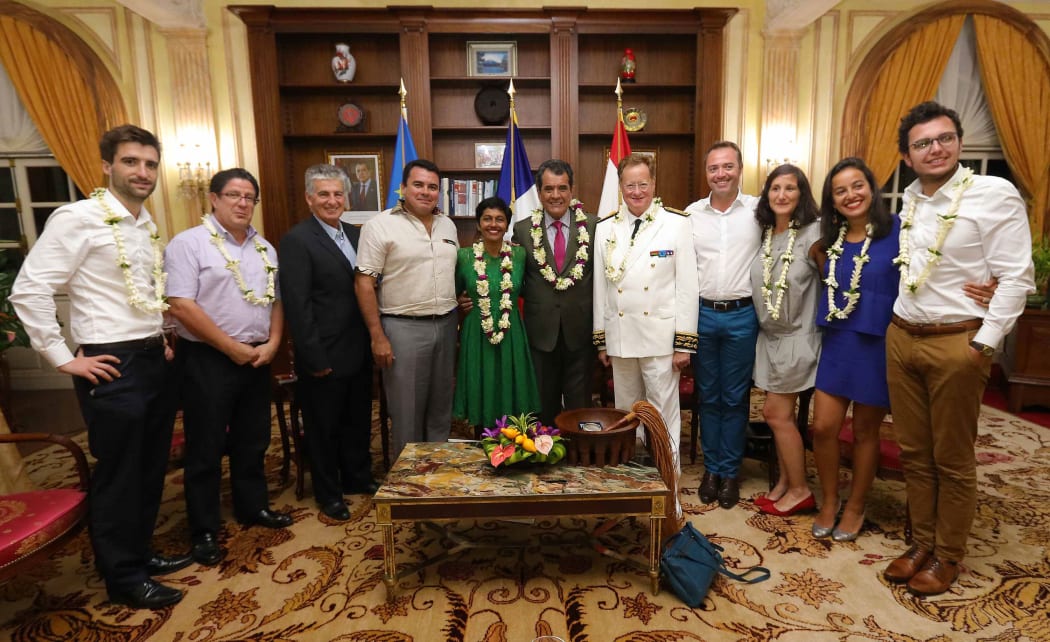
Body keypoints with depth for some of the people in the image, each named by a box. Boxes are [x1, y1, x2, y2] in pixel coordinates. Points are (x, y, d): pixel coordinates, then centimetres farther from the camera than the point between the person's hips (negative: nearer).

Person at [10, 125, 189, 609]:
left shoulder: (147, 225, 12)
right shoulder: (78, 218, -12)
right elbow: (28, 291, -15)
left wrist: (161, 340, 13)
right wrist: (63, 358, -14)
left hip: (153, 359, 8)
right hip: (113, 365, -7)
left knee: (151, 466, 16)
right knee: (117, 474, 5)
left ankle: (140, 553, 34)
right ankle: (123, 578, 21)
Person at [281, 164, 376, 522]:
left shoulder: (356, 235, 8)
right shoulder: (297, 240, -13)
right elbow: (297, 305, -17)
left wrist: (373, 340, 6)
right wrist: (315, 358, -18)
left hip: (359, 352, 7)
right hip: (326, 356, -6)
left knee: (359, 421, 20)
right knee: (324, 428, 12)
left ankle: (358, 478, 40)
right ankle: (328, 493, 30)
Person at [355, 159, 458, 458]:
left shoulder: (448, 225, 11)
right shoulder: (380, 226, -8)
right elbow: (364, 283, -10)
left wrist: (457, 312, 11)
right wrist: (377, 336, -14)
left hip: (446, 325, 6)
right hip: (403, 328, -5)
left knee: (441, 405, 16)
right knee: (406, 410, 5)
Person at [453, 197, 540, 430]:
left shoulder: (520, 254, -1)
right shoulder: (464, 256, -4)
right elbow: (453, 294, 10)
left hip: (512, 337, 1)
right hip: (477, 337, -1)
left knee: (512, 401, 9)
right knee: (481, 402, 8)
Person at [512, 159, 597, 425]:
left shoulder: (592, 226, -2)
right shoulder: (523, 229, 1)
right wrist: (535, 298, -3)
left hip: (580, 332, 0)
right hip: (540, 332, 1)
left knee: (580, 407, 11)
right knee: (545, 408, 15)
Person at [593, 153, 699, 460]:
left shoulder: (677, 223, -3)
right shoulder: (605, 228, 6)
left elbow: (687, 285, -5)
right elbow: (600, 286, 7)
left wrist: (684, 342, -7)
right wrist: (601, 339, 8)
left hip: (661, 338, -3)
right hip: (619, 338, 4)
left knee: (663, 412, 5)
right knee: (625, 411, 16)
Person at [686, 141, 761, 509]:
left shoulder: (758, 210, -1)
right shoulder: (691, 213, 4)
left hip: (742, 316, -1)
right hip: (701, 315, 2)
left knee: (735, 397, 8)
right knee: (708, 396, 11)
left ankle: (730, 472, 23)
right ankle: (711, 468, 26)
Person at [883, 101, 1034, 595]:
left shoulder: (994, 194, -8)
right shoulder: (910, 199, 9)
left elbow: (1016, 278, -10)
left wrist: (983, 342, -13)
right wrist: (898, 325, 13)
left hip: (957, 343, -5)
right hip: (901, 337, 5)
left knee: (952, 460, 7)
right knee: (913, 452, 13)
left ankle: (948, 555, 24)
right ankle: (922, 543, 28)